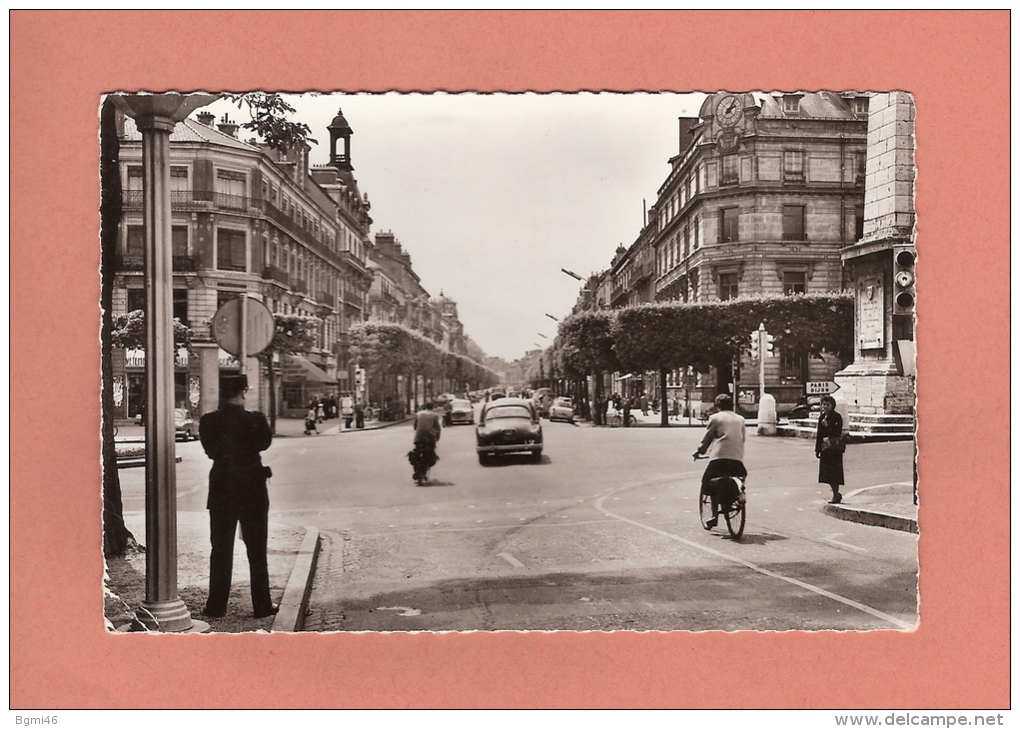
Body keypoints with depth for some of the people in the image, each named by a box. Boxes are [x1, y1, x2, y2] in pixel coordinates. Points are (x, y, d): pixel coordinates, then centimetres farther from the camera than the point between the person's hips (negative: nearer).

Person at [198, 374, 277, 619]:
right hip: (252, 490, -2)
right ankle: (262, 605, 10)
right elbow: (264, 442, -11)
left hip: (221, 490, 2)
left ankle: (217, 605, 11)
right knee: (257, 550, 7)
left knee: (221, 550, 10)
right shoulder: (255, 420, -11)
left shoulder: (209, 422, -4)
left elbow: (211, 450, -1)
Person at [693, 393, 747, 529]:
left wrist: (699, 452, 20)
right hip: (737, 457, 4)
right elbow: (743, 437, 20)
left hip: (719, 457, -3)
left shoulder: (715, 418, 7)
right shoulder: (740, 419, 19)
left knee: (711, 486, 7)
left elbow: (707, 438, 7)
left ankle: (715, 515, -1)